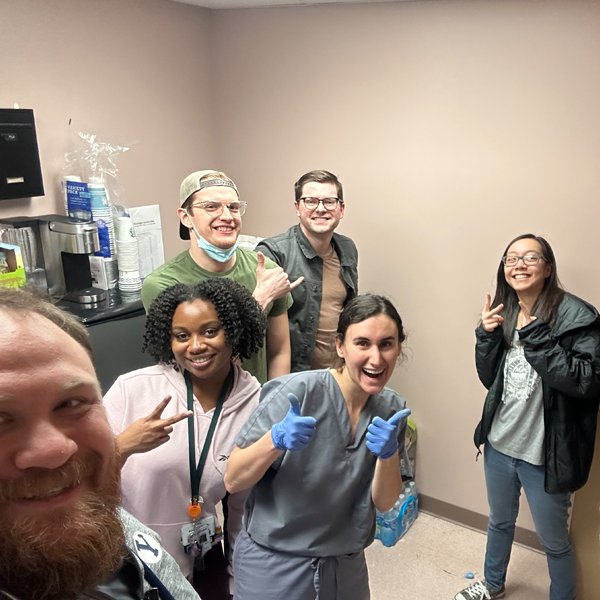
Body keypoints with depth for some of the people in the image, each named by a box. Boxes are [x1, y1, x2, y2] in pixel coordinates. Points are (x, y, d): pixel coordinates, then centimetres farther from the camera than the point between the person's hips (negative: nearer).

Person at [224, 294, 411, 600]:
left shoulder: (392, 409, -6)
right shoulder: (297, 392, -22)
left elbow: (384, 502, -5)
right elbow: (233, 481, -17)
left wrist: (388, 453, -24)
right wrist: (276, 438, -34)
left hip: (345, 565, 4)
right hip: (274, 564, -4)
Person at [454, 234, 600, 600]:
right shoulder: (503, 313, 0)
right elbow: (489, 379, 5)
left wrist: (536, 337, -30)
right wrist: (487, 336, -12)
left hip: (544, 454, -5)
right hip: (500, 444, 6)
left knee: (554, 542, 16)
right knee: (500, 522, 28)